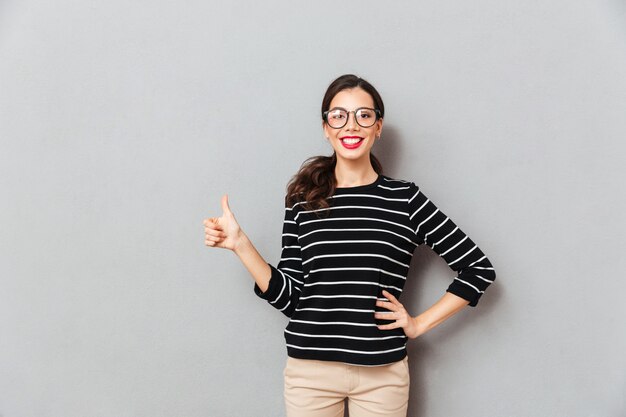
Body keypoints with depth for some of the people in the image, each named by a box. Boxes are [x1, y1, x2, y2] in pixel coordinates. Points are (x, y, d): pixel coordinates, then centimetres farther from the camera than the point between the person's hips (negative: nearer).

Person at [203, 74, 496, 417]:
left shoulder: (405, 199, -3)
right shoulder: (303, 199, 1)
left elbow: (478, 269, 3)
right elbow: (289, 297, -1)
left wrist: (420, 323, -1)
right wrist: (240, 243, -8)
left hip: (381, 373, 0)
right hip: (310, 370, 1)